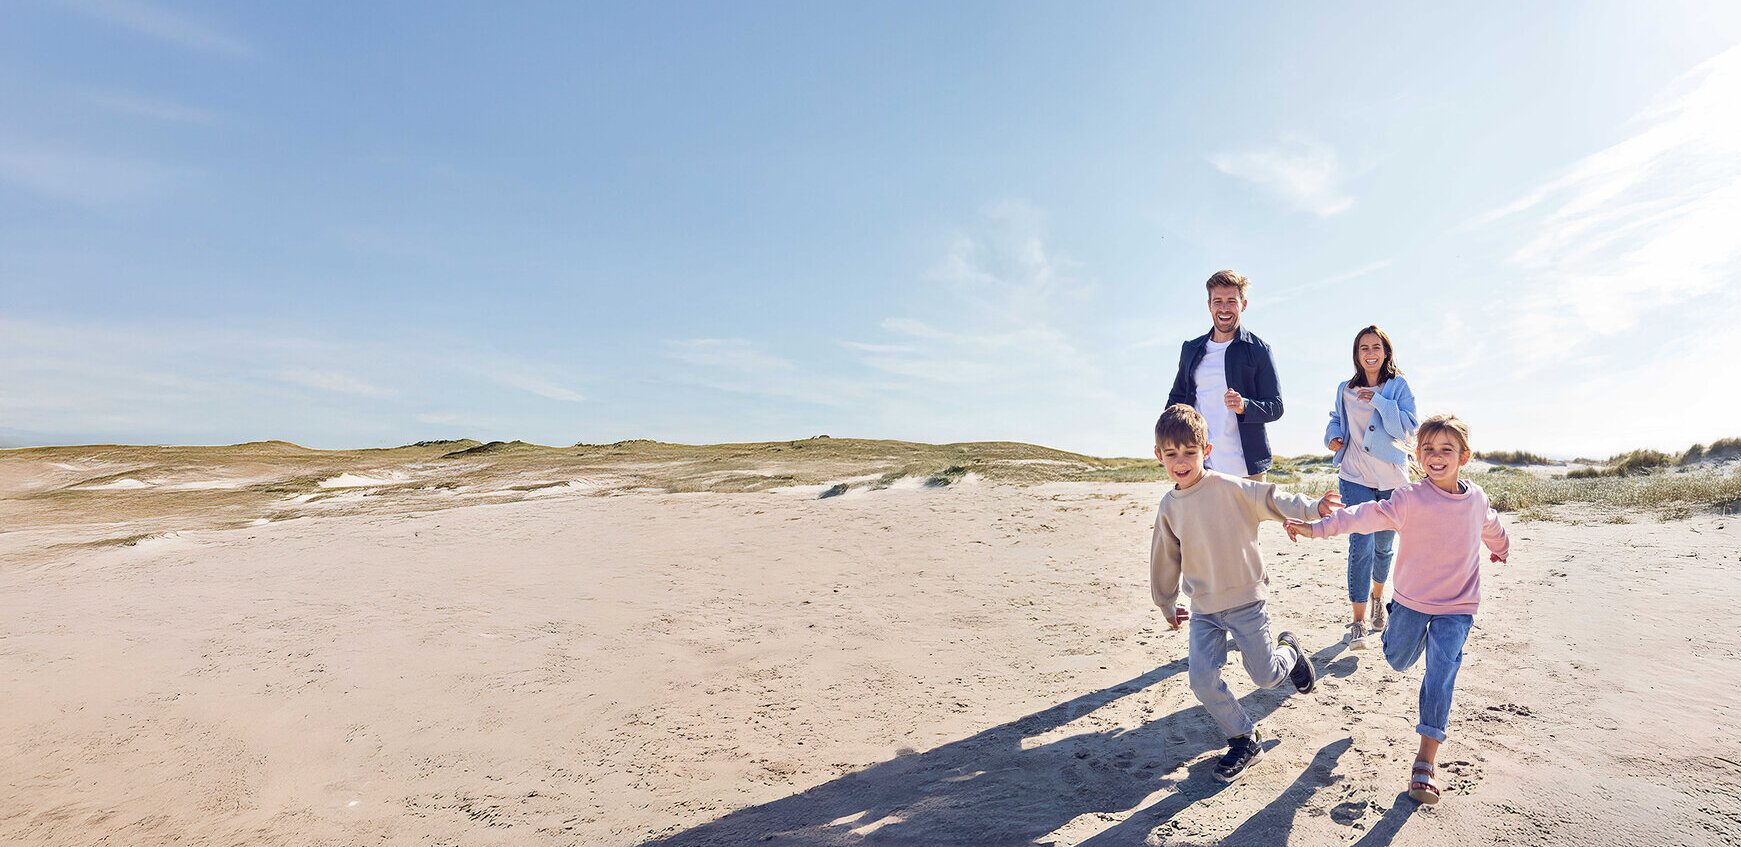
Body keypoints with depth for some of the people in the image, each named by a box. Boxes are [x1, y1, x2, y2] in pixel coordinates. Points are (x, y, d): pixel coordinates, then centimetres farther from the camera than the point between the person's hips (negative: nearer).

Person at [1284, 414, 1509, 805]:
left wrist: (1501, 547, 41)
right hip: (1411, 600, -1)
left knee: (1439, 679, -7)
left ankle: (1425, 762, 2)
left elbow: (1490, 525, 19)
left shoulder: (1476, 498, -4)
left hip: (1456, 608, 1)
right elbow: (1366, 515, -28)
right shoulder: (1410, 499, -18)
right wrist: (1316, 528, -41)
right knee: (1398, 661, 18)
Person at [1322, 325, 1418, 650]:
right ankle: (1358, 623, -7)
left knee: (1384, 547, 13)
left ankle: (1378, 597, 43)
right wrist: (1333, 436, 1)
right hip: (1355, 477, 0)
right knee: (1361, 545, -12)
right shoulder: (1345, 390, 6)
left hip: (1391, 479, 0)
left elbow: (1409, 427, -11)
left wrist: (1379, 401, -18)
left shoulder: (1399, 386, 0)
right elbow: (1336, 419, 21)